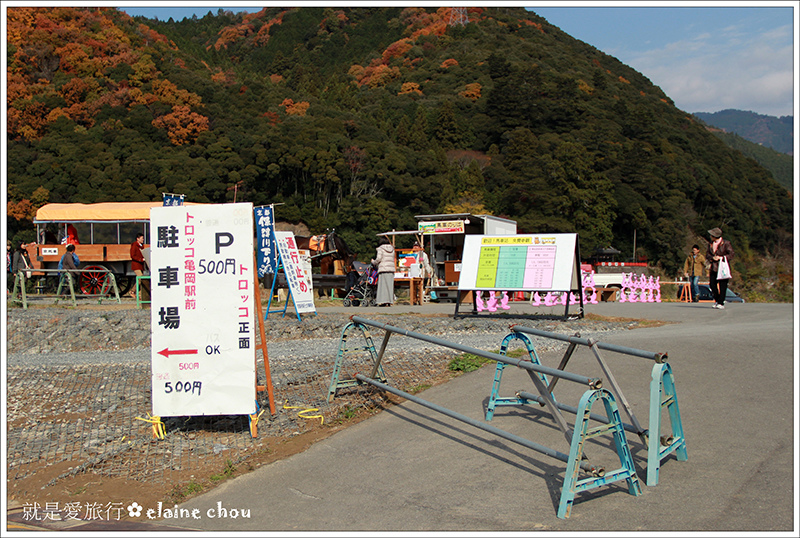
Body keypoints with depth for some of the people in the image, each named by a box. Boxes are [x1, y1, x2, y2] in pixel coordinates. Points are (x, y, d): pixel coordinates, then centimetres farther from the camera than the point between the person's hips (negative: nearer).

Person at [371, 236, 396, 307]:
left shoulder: (380, 249, -2)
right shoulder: (392, 249, 14)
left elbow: (378, 259, -10)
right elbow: (392, 259, 11)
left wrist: (373, 262, 8)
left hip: (383, 269, -5)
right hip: (392, 269, 5)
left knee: (383, 285, -2)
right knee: (390, 285, 6)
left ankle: (383, 301, -6)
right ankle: (389, 301, 5)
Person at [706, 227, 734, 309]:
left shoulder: (726, 243, -4)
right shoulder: (710, 244, 12)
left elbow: (731, 254, -4)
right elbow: (707, 254, 11)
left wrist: (721, 258, -15)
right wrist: (713, 258, -9)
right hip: (713, 268, 5)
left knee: (722, 285, -3)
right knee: (712, 284, 1)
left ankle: (721, 303, 3)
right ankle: (717, 300, 19)